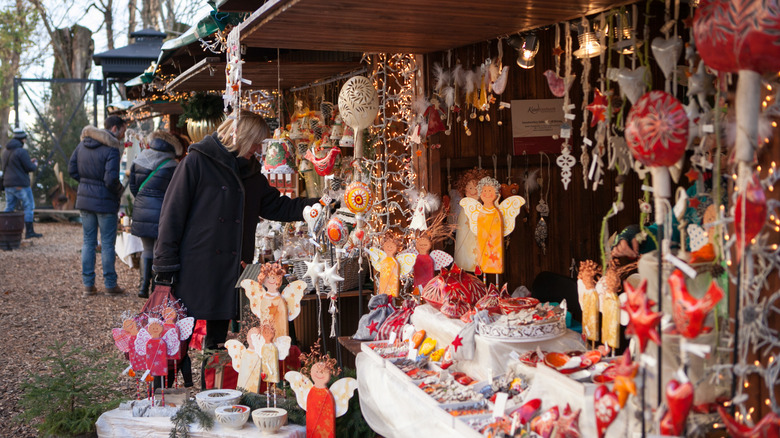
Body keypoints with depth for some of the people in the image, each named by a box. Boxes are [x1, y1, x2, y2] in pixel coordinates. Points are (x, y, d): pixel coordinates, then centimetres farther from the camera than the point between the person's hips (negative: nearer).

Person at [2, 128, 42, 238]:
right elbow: (30, 168, -15)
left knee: (9, 208, 12)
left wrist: (29, 162, 20)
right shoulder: (21, 151, -14)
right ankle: (29, 231, -3)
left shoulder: (6, 151, 13)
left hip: (8, 184, 8)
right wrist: (35, 164, 7)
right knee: (29, 207, -1)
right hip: (21, 184, -8)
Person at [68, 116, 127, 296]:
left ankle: (88, 284, 15)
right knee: (107, 243, 3)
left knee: (88, 241, 13)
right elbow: (111, 179, -23)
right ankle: (110, 284, 10)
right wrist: (119, 190, -4)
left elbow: (72, 169, 9)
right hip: (104, 201, -6)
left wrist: (85, 182, 12)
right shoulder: (111, 149, -17)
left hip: (84, 199, 6)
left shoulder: (83, 144, 6)